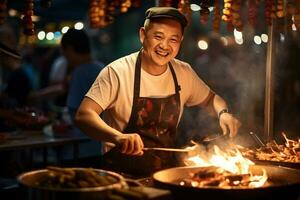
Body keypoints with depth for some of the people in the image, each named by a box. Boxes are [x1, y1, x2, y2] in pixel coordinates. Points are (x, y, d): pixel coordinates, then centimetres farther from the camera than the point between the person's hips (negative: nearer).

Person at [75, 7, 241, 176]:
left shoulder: (184, 72, 4)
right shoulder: (117, 72, -12)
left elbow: (210, 97, 20)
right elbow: (83, 115, -19)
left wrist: (223, 113, -3)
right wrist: (118, 137, -36)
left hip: (168, 174, 5)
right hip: (123, 174, -5)